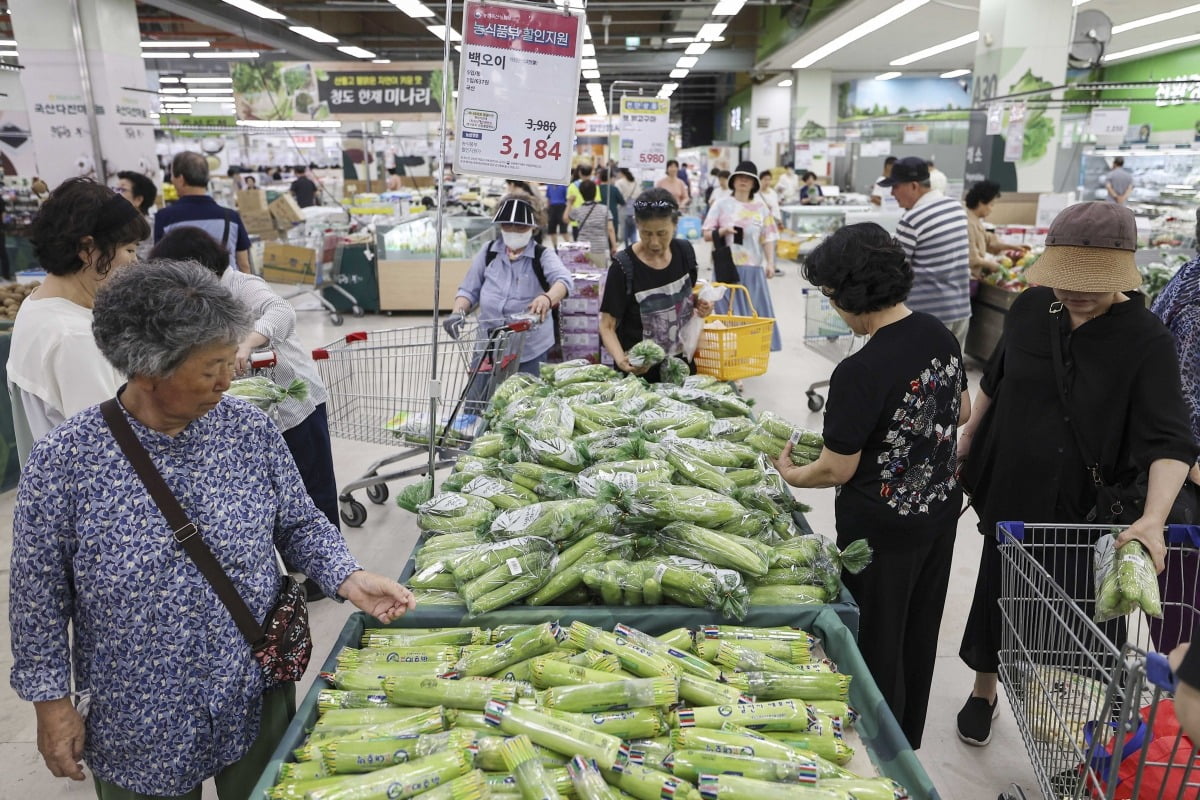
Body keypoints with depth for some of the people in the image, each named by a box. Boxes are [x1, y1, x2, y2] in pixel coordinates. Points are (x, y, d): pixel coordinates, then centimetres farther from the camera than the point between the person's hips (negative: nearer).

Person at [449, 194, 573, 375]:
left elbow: (563, 280, -24)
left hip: (531, 349, -3)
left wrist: (548, 298, -47)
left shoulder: (543, 256, -4)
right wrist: (458, 313, -11)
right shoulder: (488, 253, 6)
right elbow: (469, 291, 11)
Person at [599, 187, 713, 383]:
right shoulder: (624, 267, -19)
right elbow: (607, 325, -17)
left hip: (681, 365, 5)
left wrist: (699, 303, -7)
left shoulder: (684, 251, -4)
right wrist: (620, 359, -34)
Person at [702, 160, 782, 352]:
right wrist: (722, 231, -16)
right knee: (730, 312, -2)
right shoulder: (722, 204, 3)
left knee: (756, 311, 2)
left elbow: (768, 238, 6)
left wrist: (770, 263, -5)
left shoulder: (761, 207, 7)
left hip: (753, 267, 2)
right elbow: (707, 235, 3)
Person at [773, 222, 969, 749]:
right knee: (919, 634, 24)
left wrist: (790, 474, -2)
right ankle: (909, 744, 45)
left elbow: (837, 470, -20)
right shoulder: (941, 337, -5)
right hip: (942, 510, 8)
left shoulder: (860, 373, -29)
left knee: (876, 644, 13)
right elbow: (962, 412, 11)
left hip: (882, 529, -8)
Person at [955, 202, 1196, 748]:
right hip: (1011, 491, 3)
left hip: (1082, 506, -3)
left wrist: (1153, 518, -33)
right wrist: (969, 436, 16)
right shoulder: (1030, 309, -5)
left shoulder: (1145, 341, -15)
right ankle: (983, 691, 39)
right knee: (996, 593, 15)